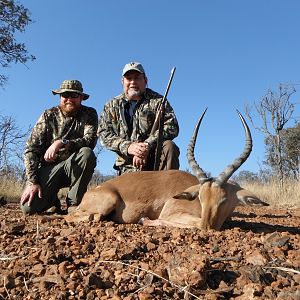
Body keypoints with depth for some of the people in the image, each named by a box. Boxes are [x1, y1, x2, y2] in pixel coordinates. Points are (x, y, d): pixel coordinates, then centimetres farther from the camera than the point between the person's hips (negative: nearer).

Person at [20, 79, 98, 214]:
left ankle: (74, 204, -15)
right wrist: (32, 182, -16)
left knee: (87, 153, -32)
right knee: (29, 206, -23)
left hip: (75, 168, 1)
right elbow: (31, 149, -6)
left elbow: (90, 141, -18)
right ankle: (52, 202, 14)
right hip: (49, 167, 0)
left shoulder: (89, 114, -1)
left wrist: (61, 143, -31)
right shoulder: (48, 115, 0)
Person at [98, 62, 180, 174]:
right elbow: (104, 134, 1)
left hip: (155, 155, -1)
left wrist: (148, 145, -23)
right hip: (129, 165, 1)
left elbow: (172, 127, -9)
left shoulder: (157, 100, 3)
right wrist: (128, 147, -17)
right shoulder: (111, 106, 11)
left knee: (169, 147, -30)